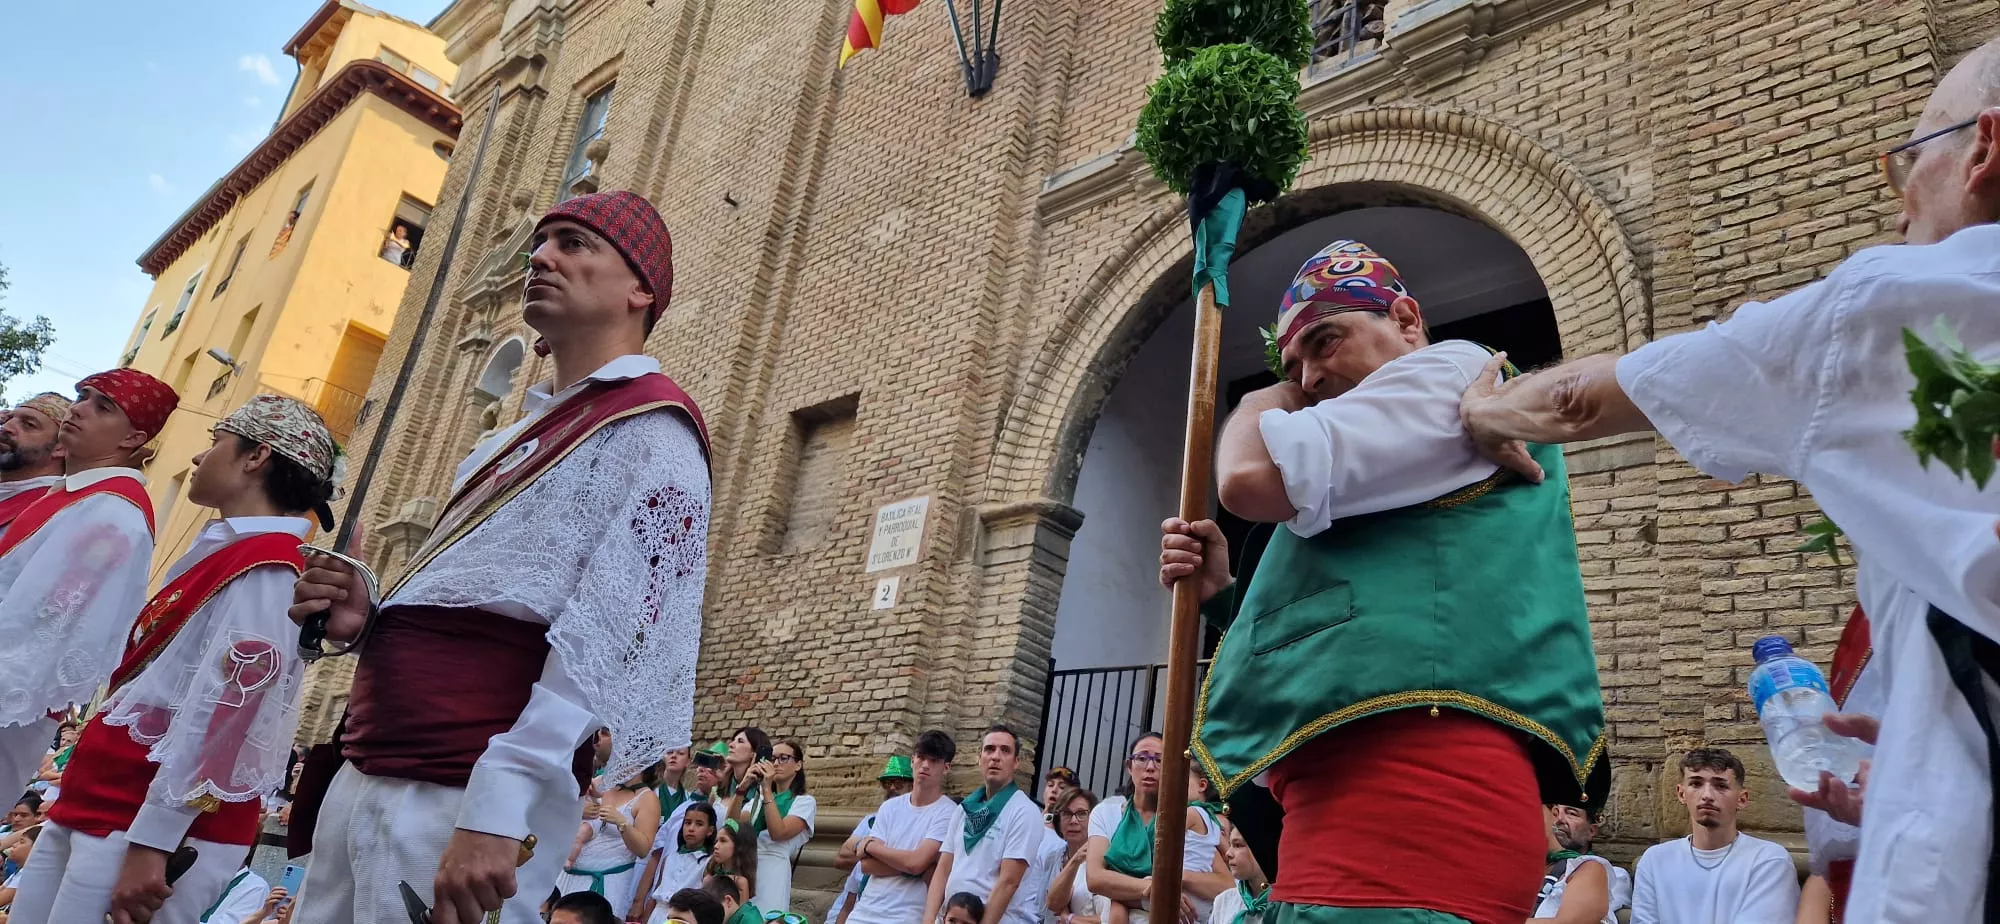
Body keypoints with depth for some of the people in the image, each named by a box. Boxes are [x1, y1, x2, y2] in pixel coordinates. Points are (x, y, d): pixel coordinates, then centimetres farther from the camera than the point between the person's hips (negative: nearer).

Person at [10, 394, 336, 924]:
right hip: (93, 808, 9)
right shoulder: (223, 553, 16)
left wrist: (150, 842, -25)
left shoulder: (265, 568, -16)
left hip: (150, 825, -9)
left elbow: (225, 711, -23)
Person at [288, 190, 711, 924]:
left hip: (458, 801, -9)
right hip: (365, 780, 9)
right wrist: (369, 622, 6)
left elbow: (614, 637, -20)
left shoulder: (649, 429, -8)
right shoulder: (530, 432, 21)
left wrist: (497, 807, -26)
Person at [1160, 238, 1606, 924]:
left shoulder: (1453, 370, 3)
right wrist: (1225, 593, 16)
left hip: (1412, 777, -10)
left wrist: (1266, 401, 10)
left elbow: (1255, 475, -13)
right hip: (1359, 794, 10)